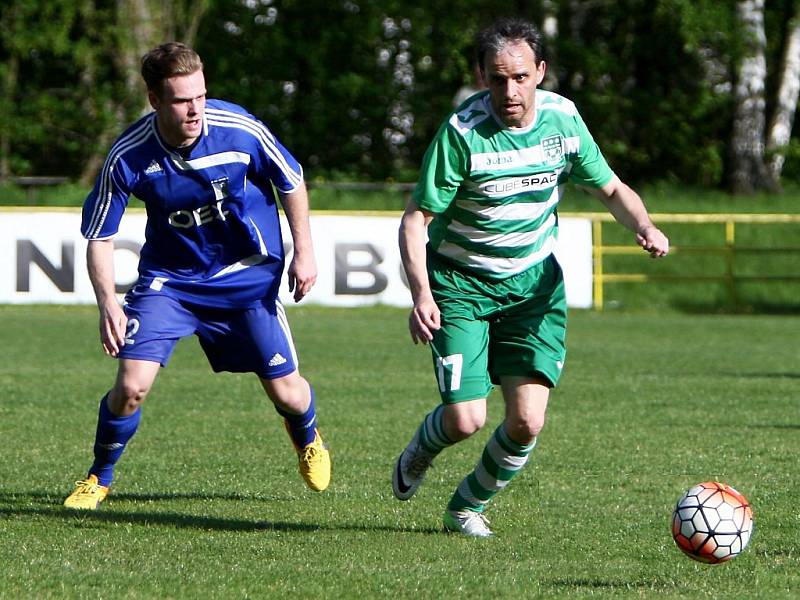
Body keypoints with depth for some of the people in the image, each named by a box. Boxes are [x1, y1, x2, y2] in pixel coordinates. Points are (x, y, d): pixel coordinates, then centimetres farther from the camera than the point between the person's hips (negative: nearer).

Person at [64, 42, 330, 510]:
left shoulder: (241, 130, -22)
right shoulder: (128, 156, -22)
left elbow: (291, 181, -2)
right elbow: (99, 236, -10)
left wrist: (304, 252, -2)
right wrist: (108, 302, -23)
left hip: (248, 274, 0)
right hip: (169, 278, 0)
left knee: (285, 392, 3)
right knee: (131, 385, -16)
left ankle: (308, 440, 42)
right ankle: (99, 479, 12)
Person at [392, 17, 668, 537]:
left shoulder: (563, 118, -7)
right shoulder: (462, 132, -20)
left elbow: (611, 188, 6)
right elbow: (416, 220, -17)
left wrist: (645, 227, -15)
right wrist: (421, 294, -32)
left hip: (534, 281, 3)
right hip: (460, 284, -3)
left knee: (527, 423, -8)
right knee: (466, 421, -13)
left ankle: (468, 506, 21)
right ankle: (419, 453, 26)